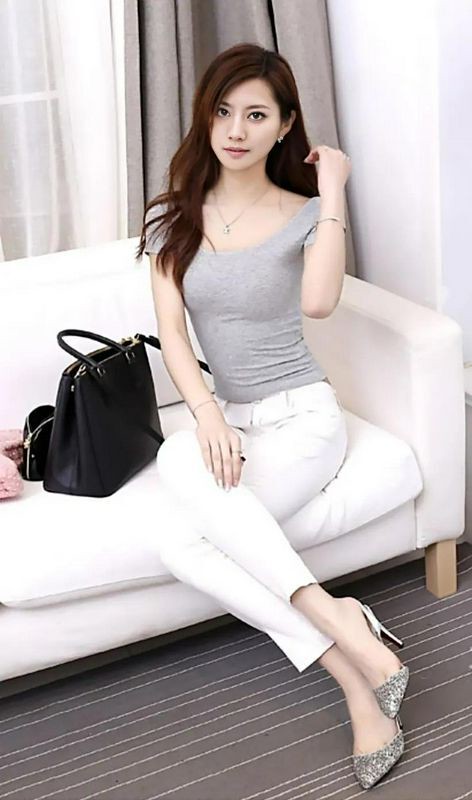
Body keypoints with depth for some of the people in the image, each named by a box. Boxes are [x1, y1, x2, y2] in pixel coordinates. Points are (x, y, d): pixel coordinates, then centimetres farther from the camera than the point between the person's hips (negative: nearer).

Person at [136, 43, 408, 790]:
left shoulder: (305, 215, -4)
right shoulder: (172, 218, 5)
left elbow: (318, 302, -26)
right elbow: (171, 330, -5)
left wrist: (333, 189, -17)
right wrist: (208, 415, -21)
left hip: (302, 417, -4)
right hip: (230, 419, 4)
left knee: (179, 460, -34)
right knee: (182, 550, -27)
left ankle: (334, 622, -31)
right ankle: (350, 646, -24)